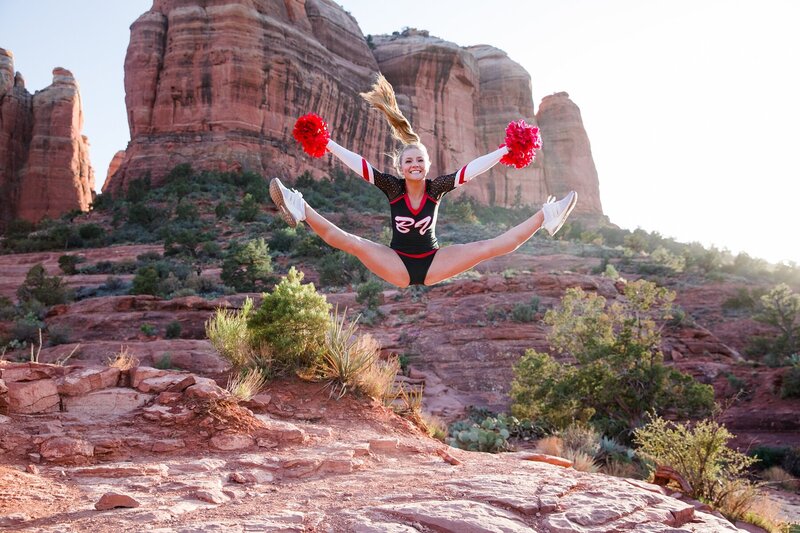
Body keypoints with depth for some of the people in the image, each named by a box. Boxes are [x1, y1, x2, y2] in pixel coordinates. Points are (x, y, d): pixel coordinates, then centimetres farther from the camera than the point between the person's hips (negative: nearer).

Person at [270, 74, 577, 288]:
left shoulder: (436, 188, -4)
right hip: (397, 265, 0)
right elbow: (359, 164, -11)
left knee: (489, 247, -15)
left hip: (433, 264, 1)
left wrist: (504, 152, -14)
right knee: (351, 242, -24)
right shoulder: (393, 187, -6)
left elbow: (470, 170, -10)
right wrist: (328, 144, -16)